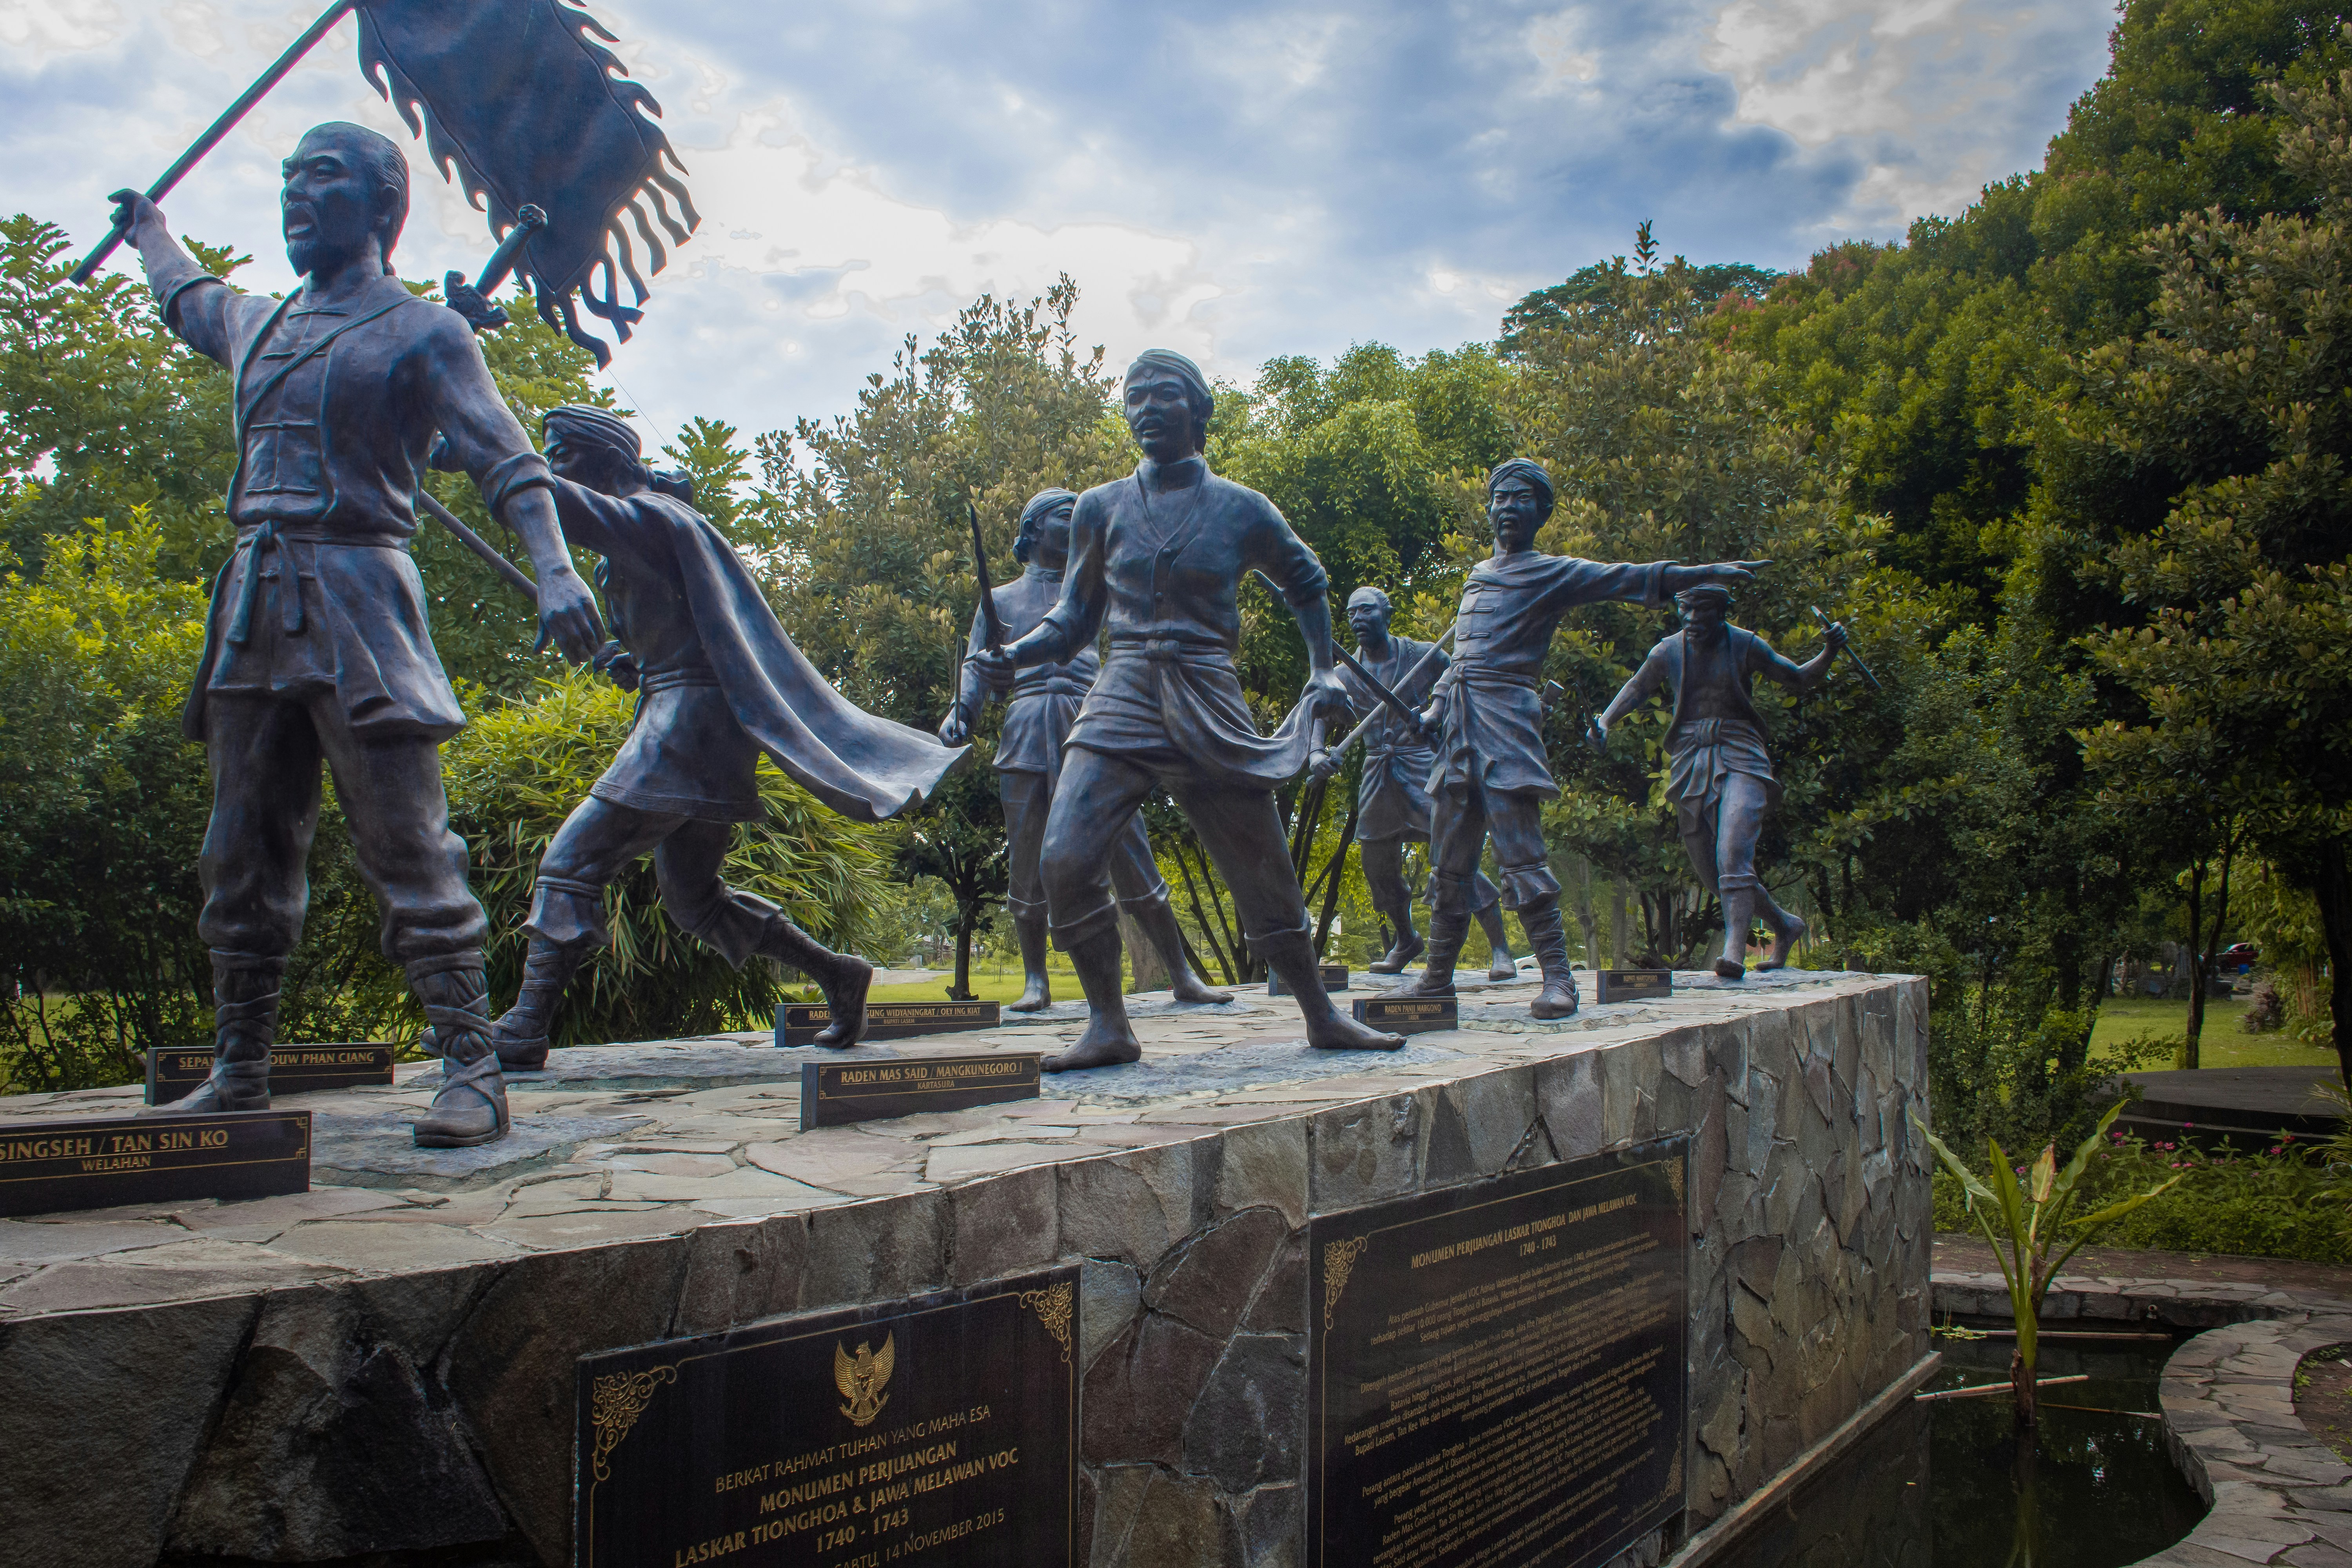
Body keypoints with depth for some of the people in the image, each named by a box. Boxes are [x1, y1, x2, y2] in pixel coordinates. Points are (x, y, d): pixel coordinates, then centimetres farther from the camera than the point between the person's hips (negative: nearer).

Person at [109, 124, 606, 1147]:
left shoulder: (420, 332, 2)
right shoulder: (259, 324, 23)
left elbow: (505, 459, -10)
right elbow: (185, 294, 48)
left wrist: (553, 567, -27)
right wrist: (145, 227, 66)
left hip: (355, 596, -7)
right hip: (253, 602, 7)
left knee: (408, 848, -12)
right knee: (243, 858, 8)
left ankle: (471, 1070, -12)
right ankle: (239, 1073, 17)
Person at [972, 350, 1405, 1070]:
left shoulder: (1242, 510, 5)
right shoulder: (1100, 509, 7)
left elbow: (1307, 583, 23)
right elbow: (1076, 614, 13)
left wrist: (1323, 671, 18)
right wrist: (1016, 654, -4)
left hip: (1211, 712, 0)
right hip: (1123, 701, 1)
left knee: (1265, 876, 6)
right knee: (1066, 860, -18)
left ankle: (1323, 1018, 26)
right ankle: (1109, 1027, -3)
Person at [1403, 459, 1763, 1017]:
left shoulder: (1552, 573, 4)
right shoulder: (1477, 575, 24)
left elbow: (1629, 579, -5)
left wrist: (1707, 572, -16)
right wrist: (1434, 707, 15)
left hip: (1507, 720, -6)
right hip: (1457, 729, 7)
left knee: (1522, 856, -14)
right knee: (1449, 861, 8)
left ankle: (1557, 978, -11)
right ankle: (1437, 976, 14)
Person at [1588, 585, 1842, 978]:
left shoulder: (1745, 645, 1)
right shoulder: (1669, 651, 6)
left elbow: (1799, 679, 11)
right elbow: (1636, 688, 20)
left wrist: (1829, 653, -7)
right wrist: (1604, 722, 3)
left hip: (1738, 758, -4)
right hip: (1691, 764, 4)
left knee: (1732, 854, -24)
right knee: (1710, 871, 7)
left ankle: (1735, 951, -30)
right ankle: (1783, 924, 29)